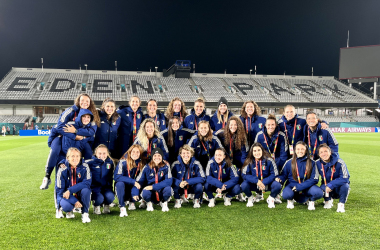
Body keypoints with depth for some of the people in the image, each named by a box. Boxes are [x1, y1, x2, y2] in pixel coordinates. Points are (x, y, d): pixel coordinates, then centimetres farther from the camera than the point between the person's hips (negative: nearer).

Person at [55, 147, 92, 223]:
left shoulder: (84, 167, -12)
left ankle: (85, 213, -12)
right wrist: (74, 201, -23)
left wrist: (70, 190, -30)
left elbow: (87, 182, -21)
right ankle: (61, 208, 7)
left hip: (80, 194, 1)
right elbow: (59, 190, -12)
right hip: (66, 195, -1)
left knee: (85, 190, -33)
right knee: (67, 206, -34)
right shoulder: (62, 169, -14)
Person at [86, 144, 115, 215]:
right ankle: (96, 206, 9)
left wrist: (110, 187, 10)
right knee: (99, 199, -31)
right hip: (94, 187, -2)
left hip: (106, 187, 3)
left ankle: (106, 205, 10)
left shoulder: (110, 162, 5)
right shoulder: (90, 162, -7)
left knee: (110, 197, -28)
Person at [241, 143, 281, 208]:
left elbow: (275, 174, -12)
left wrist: (264, 182, -24)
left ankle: (271, 199, 4)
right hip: (254, 184, 1)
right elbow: (244, 175, -13)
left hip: (267, 184, -1)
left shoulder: (269, 160, -15)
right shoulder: (249, 162, -12)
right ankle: (251, 198, 7)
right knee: (244, 185, -28)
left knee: (277, 185, -31)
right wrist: (257, 181, -27)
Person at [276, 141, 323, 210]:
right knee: (286, 194, -34)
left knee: (318, 192, -30)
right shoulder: (289, 162, -1)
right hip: (292, 185, -1)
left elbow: (314, 179, -7)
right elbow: (284, 175, 8)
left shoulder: (311, 163, -2)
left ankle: (311, 201, 8)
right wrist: (280, 179, -19)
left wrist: (299, 187, -17)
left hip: (307, 187, 1)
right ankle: (290, 200, 7)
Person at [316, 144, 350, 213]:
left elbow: (345, 178, -22)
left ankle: (341, 204, -6)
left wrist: (331, 185, -31)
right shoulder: (317, 163, -11)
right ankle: (328, 201, 5)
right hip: (326, 187, 2)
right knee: (322, 188, -32)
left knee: (345, 186, -34)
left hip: (339, 188, -1)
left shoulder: (339, 162, -19)